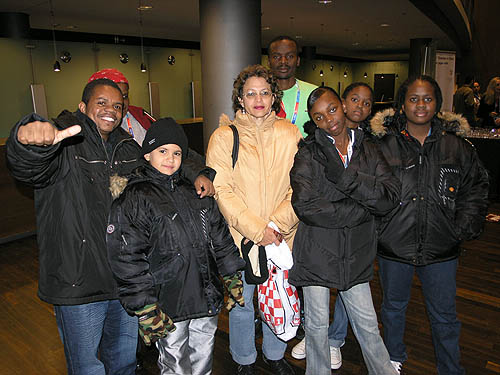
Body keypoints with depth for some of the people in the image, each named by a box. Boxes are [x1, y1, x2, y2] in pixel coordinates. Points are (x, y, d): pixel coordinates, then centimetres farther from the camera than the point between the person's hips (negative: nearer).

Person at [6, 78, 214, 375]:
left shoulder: (129, 149, 8)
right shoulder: (63, 142, -10)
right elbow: (29, 167, -32)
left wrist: (200, 175, 0)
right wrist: (29, 140, -56)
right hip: (78, 282, -5)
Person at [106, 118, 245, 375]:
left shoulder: (194, 192, 9)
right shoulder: (133, 199, -10)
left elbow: (220, 237, 13)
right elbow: (126, 259, -14)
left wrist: (233, 277, 11)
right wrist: (145, 310, -16)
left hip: (208, 299, 5)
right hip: (169, 309, -5)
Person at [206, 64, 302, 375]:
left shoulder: (289, 133, 1)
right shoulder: (224, 137, -6)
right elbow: (223, 191, -11)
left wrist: (276, 224, -15)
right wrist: (256, 230, -17)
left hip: (282, 236, 2)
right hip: (240, 236, -2)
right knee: (241, 303, 13)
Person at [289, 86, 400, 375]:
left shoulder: (367, 149, 2)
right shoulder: (308, 153, -9)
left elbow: (391, 197, -10)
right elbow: (306, 206, -23)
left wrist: (345, 177, -22)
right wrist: (364, 209, -16)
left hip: (356, 255, 2)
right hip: (316, 253, -2)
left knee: (368, 324, 16)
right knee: (317, 324, 16)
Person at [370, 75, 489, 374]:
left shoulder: (457, 146, -1)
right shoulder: (384, 145, -7)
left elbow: (476, 187, 9)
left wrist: (464, 227, 0)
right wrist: (377, 226, -8)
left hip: (442, 249, 1)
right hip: (394, 246, 0)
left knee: (444, 315, 16)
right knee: (394, 306, 20)